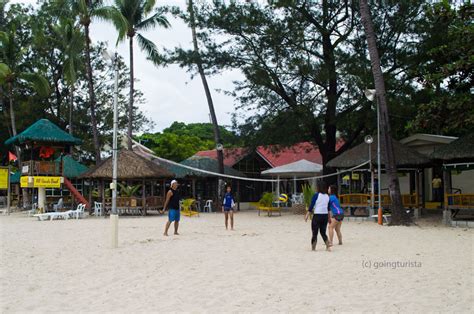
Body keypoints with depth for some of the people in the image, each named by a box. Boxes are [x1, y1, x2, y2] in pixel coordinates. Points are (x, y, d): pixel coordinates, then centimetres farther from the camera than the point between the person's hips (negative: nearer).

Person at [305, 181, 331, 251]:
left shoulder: (316, 195, -9)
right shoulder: (327, 196, 7)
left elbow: (311, 206, -11)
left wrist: (307, 215, -9)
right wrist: (329, 217, 20)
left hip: (317, 215, -5)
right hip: (325, 215, 5)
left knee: (315, 233, 3)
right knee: (323, 232, 15)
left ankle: (313, 248, 5)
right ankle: (328, 247, 8)